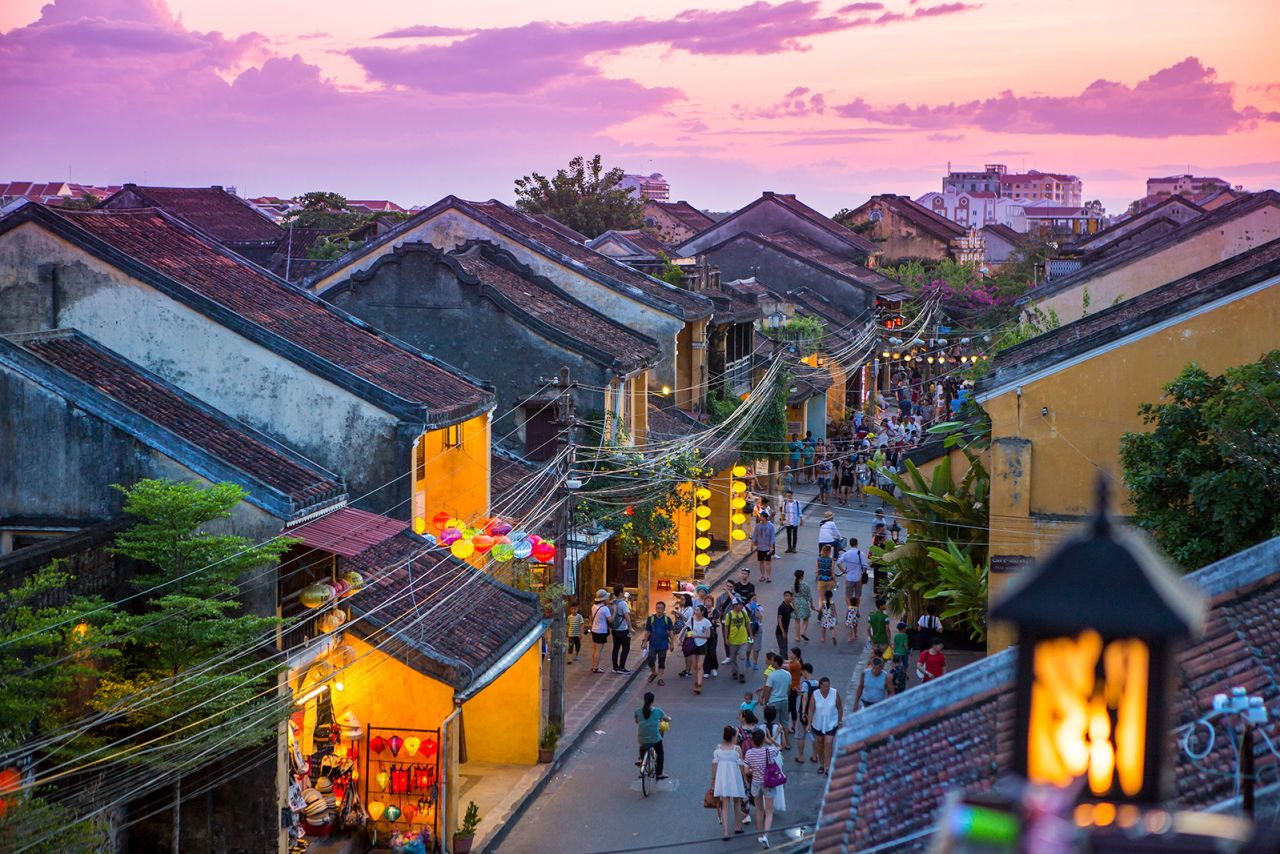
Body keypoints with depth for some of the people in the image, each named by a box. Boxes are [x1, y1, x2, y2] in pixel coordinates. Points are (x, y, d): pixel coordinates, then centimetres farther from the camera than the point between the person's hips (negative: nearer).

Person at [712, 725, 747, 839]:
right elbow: (741, 766, -8)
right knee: (736, 804, 19)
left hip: (722, 780, 2)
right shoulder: (737, 749, -11)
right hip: (735, 779, -2)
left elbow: (714, 765, 1)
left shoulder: (718, 749, -2)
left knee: (725, 805, 3)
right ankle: (737, 827, 34)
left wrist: (713, 782, 10)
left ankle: (726, 832, -8)